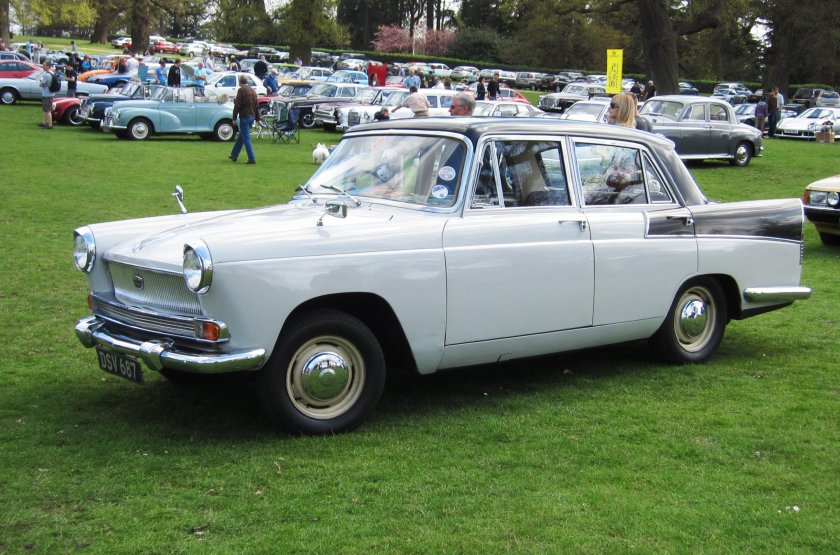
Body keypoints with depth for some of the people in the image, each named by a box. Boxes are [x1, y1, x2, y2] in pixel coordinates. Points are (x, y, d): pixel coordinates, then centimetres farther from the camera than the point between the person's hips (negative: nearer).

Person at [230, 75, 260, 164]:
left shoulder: (241, 90, -11)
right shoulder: (253, 91, 13)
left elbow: (237, 105, -14)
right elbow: (256, 106, 17)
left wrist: (234, 118, -11)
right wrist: (257, 118, 22)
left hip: (244, 117, -8)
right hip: (252, 117, 8)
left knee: (246, 138, -6)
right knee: (241, 136, 19)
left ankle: (252, 159, -11)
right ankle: (234, 155, 30)